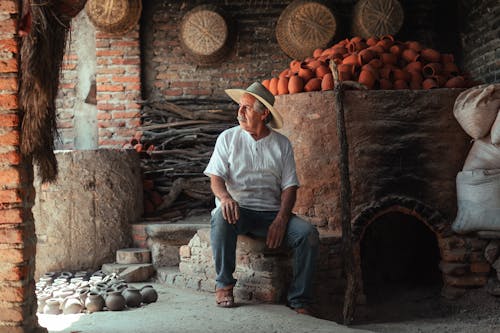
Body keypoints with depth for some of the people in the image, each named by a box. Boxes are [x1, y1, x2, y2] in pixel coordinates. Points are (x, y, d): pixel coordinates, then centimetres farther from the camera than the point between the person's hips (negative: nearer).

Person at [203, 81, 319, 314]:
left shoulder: (282, 144, 9)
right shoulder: (228, 138, 7)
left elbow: (289, 187, 3)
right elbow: (215, 177, -2)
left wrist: (281, 220, -15)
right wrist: (225, 197, -26)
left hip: (271, 213, 1)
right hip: (238, 210, -1)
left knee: (308, 233, -24)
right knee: (221, 217, -36)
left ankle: (299, 300, -16)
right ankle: (224, 284, -20)